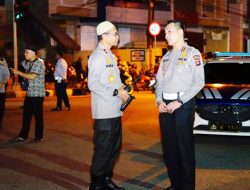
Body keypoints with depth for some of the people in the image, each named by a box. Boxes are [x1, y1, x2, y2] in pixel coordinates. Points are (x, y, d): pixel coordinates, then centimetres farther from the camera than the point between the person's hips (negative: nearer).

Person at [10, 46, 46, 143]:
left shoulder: (39, 63, -14)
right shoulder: (27, 63, 13)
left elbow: (32, 77, -22)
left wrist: (18, 72, -17)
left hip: (37, 95, -8)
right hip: (29, 94, 8)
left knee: (38, 116, 2)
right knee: (26, 115, 10)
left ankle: (39, 136, 12)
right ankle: (23, 136, 17)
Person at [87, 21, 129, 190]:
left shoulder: (110, 55, 17)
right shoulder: (97, 56, -13)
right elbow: (93, 84, -21)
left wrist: (122, 88, 6)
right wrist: (116, 92, -20)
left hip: (115, 110, 9)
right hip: (104, 112, -9)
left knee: (115, 147, 15)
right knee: (103, 149, -2)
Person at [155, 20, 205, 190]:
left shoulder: (192, 53, -3)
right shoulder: (166, 56, 17)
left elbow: (199, 82, -10)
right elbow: (159, 81, 16)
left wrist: (179, 102, -15)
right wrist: (159, 101, -1)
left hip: (183, 104, -6)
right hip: (165, 105, 6)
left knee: (185, 147, -2)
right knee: (169, 147, 9)